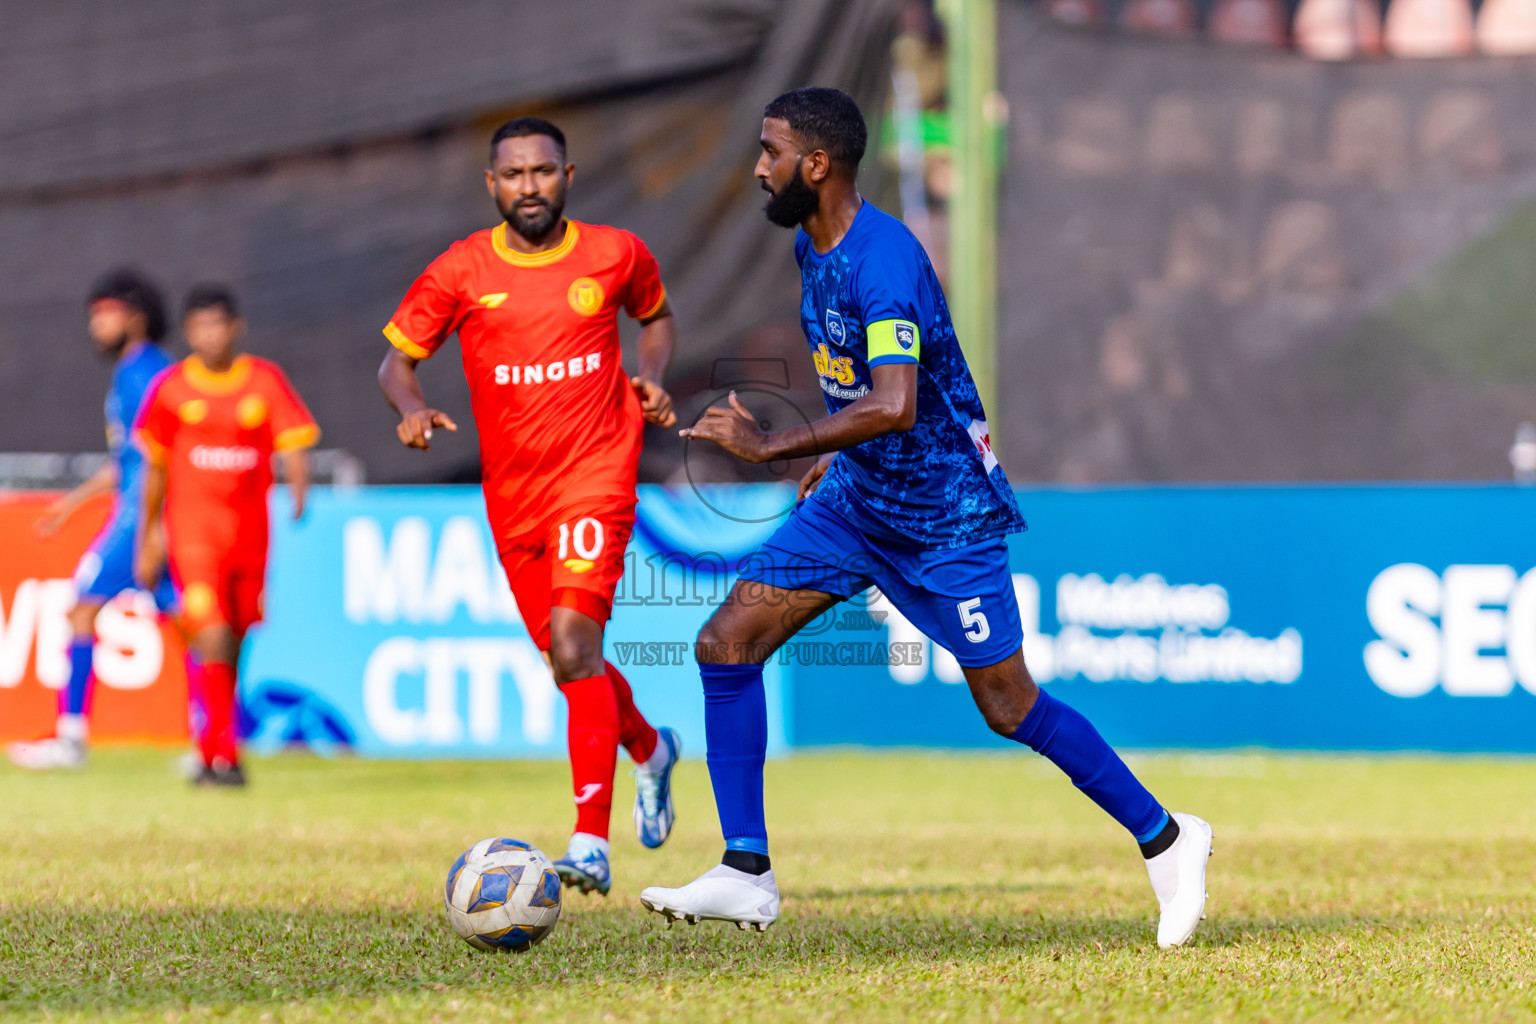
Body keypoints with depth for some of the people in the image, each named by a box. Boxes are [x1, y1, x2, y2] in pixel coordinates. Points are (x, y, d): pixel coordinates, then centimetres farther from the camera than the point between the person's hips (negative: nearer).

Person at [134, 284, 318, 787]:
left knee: (233, 646, 10)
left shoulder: (266, 381, 3)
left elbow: (294, 449, -2)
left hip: (250, 531, 2)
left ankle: (214, 749, 27)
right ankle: (223, 754, -20)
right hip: (193, 532, -2)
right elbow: (156, 468, 12)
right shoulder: (171, 388, 3)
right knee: (213, 636, -18)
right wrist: (148, 541, 17)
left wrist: (299, 495, -23)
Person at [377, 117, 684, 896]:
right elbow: (395, 361, 6)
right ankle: (650, 751, 46)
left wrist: (651, 380, 2)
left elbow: (656, 314, 21)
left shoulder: (615, 255, 0)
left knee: (573, 643, -21)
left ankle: (591, 844, -25)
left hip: (594, 474, -3)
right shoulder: (461, 271, 0)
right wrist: (412, 409, -16)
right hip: (512, 493, 3)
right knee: (571, 663, 13)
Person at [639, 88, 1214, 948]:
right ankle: (747, 874, -3)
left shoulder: (883, 260, -25)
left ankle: (1166, 838, 17)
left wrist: (773, 447, -35)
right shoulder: (811, 247, 4)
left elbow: (894, 406, -38)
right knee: (726, 644, -6)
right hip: (855, 499, 9)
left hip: (944, 514, -9)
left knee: (1009, 708, -2)